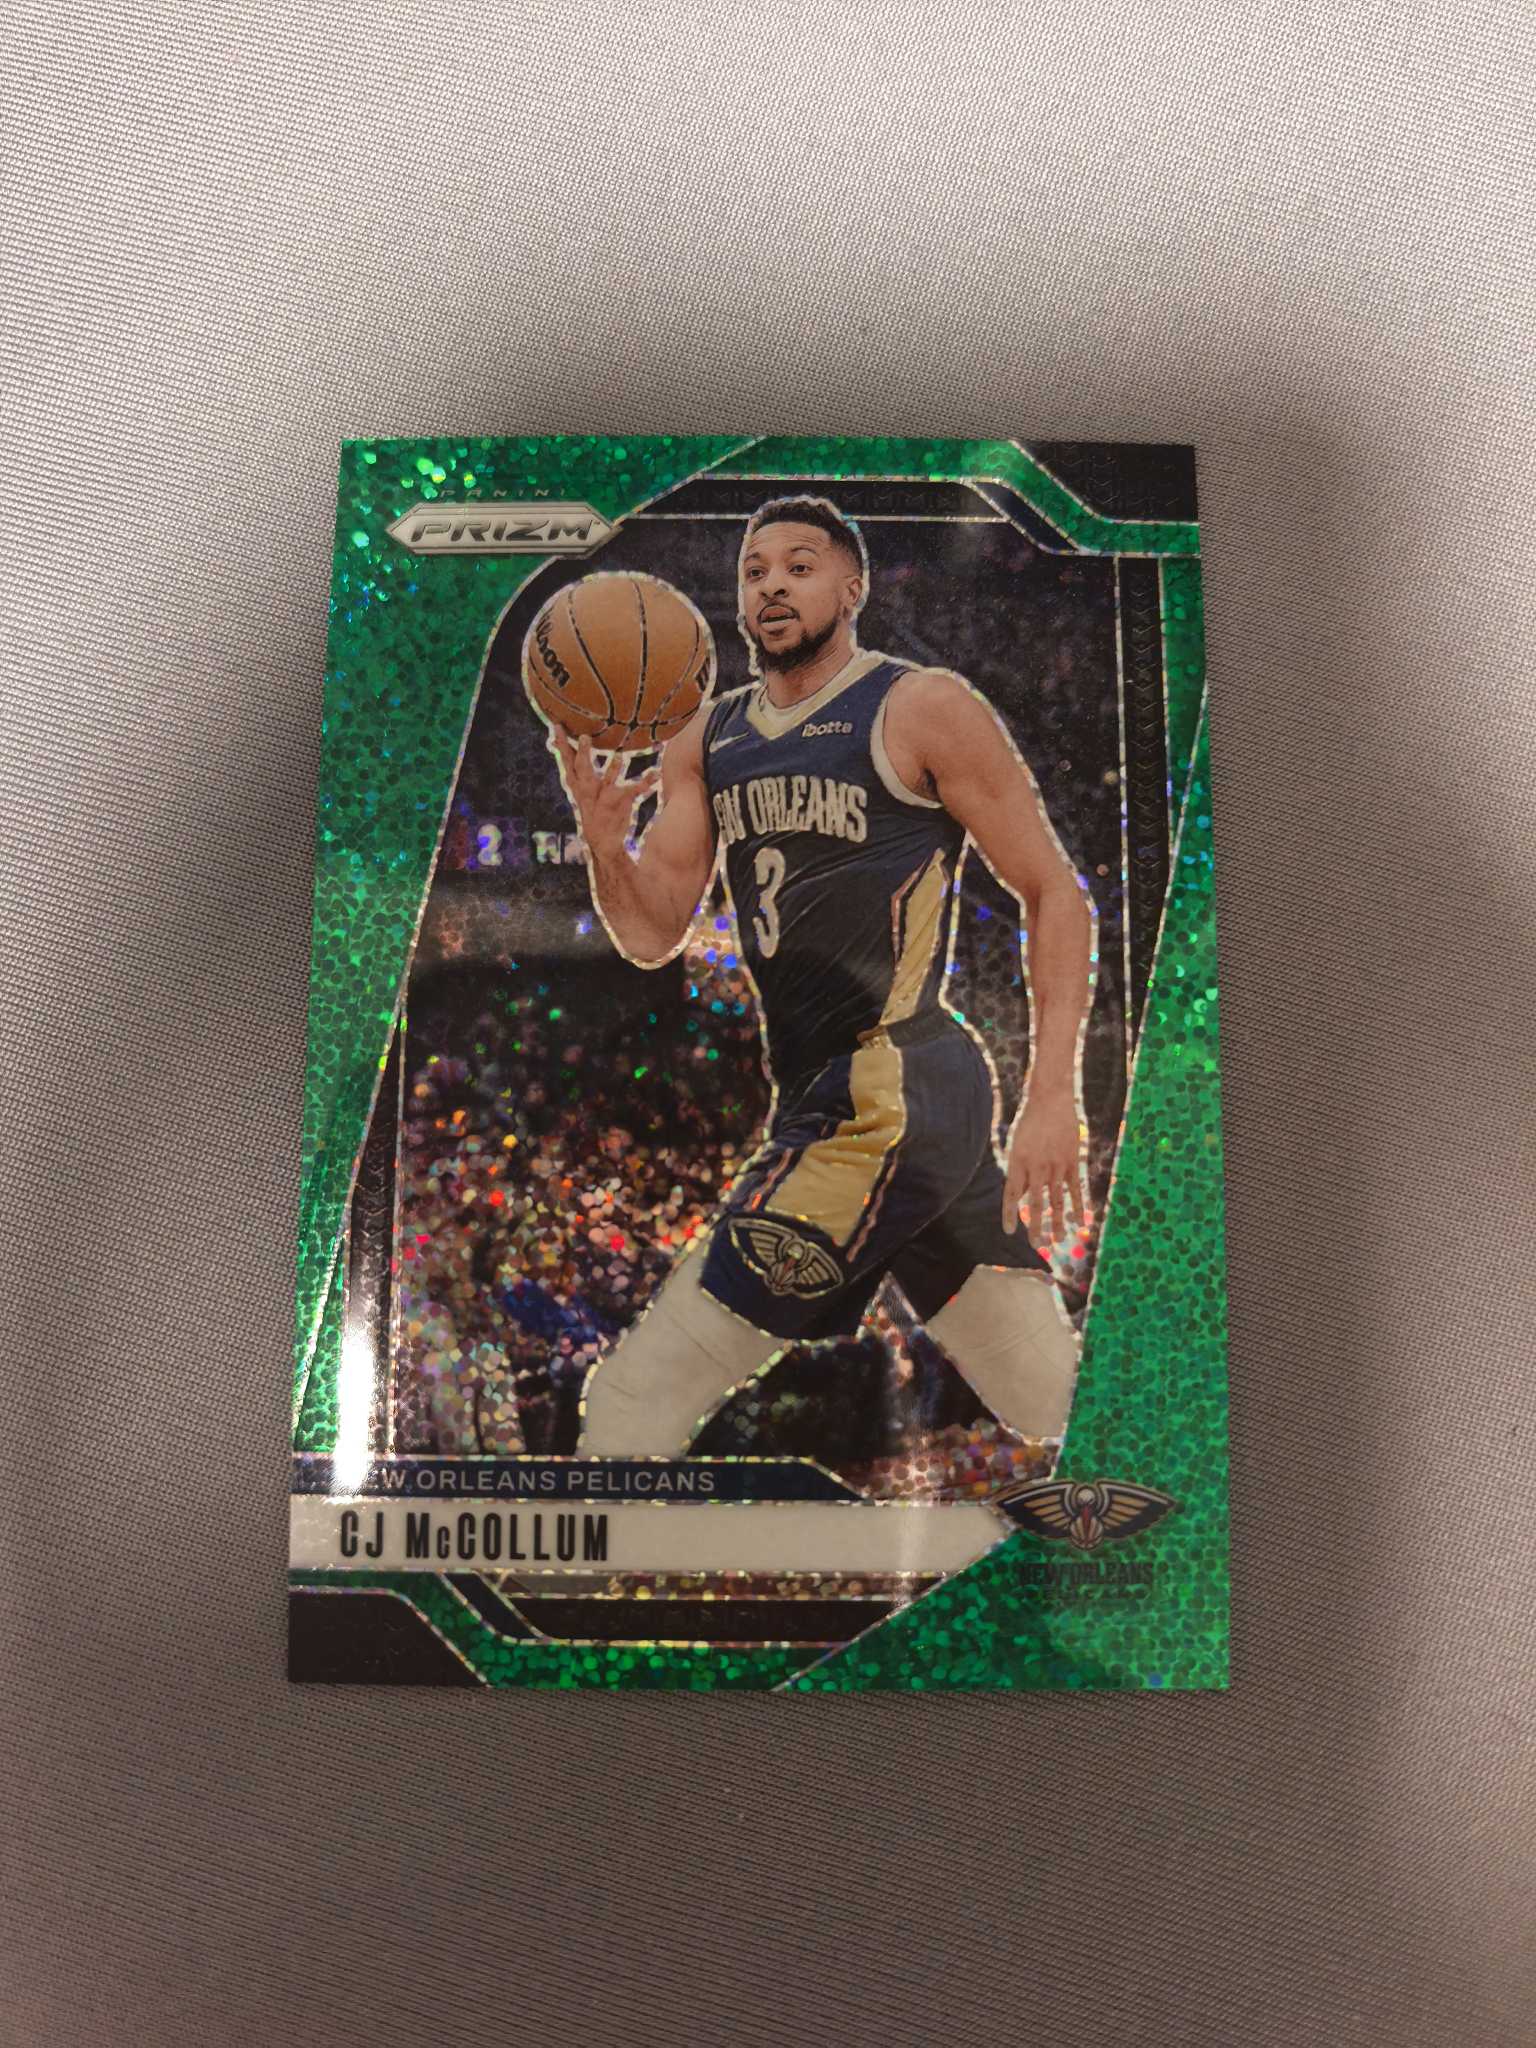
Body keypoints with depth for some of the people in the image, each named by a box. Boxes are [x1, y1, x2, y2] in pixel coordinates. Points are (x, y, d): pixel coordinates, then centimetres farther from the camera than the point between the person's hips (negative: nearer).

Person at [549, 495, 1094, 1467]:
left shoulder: (925, 708, -4)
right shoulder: (708, 737, 15)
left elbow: (1056, 894, -5)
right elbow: (653, 935, 13)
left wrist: (1053, 1096, -14)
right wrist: (604, 841, -8)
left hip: (898, 1091, -6)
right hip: (813, 1095, 6)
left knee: (634, 1405, -5)